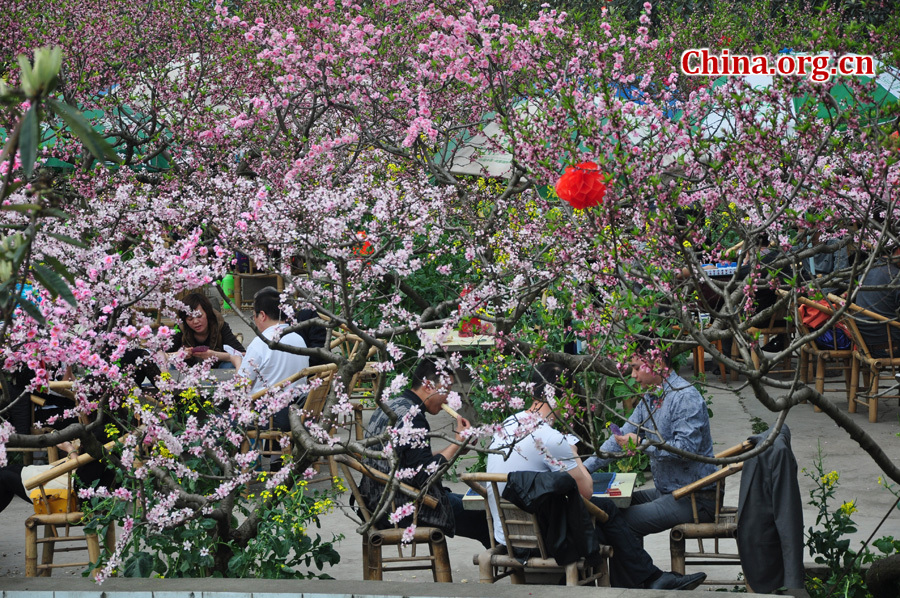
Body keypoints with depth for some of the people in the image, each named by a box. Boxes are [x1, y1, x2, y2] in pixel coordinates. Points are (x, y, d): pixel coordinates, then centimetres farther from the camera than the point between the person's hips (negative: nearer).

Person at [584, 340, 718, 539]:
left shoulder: (686, 397, -17)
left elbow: (686, 449, -26)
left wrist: (642, 443, -19)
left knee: (623, 522, -21)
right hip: (666, 492, 10)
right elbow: (621, 437, 15)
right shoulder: (650, 399, 14)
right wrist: (584, 468, 6)